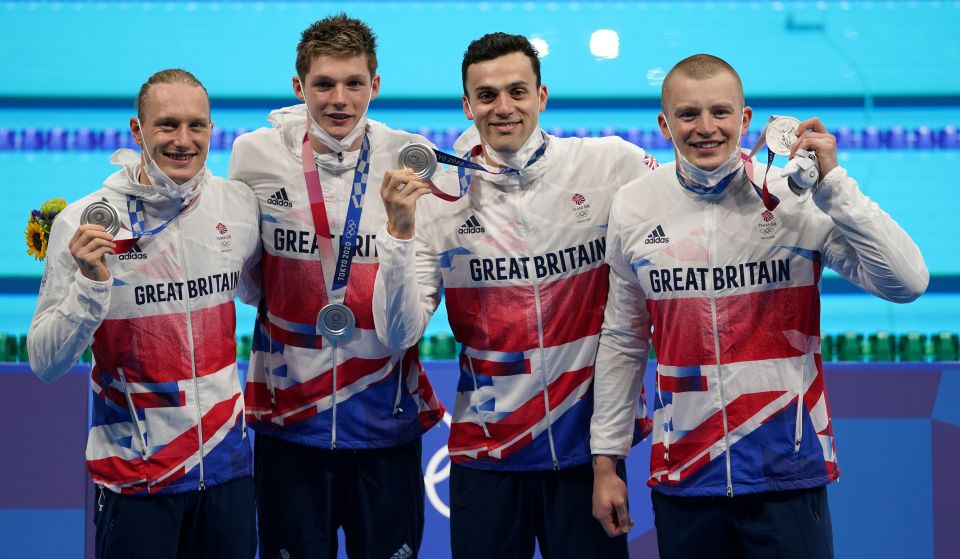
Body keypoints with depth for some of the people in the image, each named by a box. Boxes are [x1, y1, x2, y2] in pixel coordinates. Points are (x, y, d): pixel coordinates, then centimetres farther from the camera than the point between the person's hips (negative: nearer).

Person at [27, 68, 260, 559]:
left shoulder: (240, 206, -1)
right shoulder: (85, 222, -12)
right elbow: (44, 363, -13)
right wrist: (91, 283, -25)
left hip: (227, 462, 4)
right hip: (134, 475, -3)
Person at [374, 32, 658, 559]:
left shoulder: (613, 165, -6)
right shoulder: (439, 195, -1)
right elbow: (399, 334, -5)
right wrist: (400, 232, -17)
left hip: (588, 439, -1)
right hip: (485, 448, 1)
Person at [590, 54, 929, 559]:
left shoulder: (798, 199, -7)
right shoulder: (633, 208, 1)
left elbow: (907, 283, -15)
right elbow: (622, 342, 9)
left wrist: (833, 184, -20)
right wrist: (606, 459, 9)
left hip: (789, 475, -2)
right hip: (683, 475, 2)